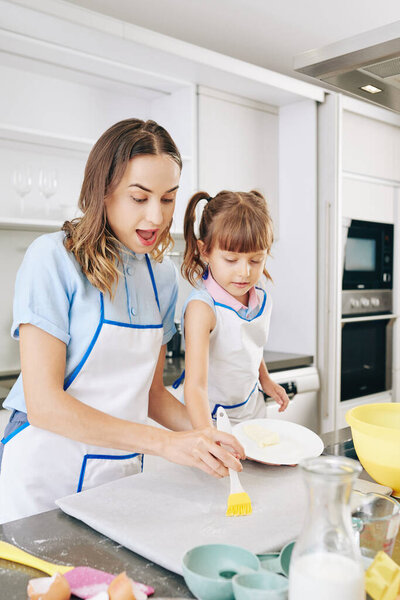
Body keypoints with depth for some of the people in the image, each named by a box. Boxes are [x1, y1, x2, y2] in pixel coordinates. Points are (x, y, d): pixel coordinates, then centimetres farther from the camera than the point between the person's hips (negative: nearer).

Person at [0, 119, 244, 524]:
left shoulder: (161, 274, 4)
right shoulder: (53, 259, -14)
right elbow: (43, 402, -19)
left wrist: (209, 435, -6)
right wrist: (163, 442, -23)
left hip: (122, 473, 5)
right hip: (47, 472, -4)